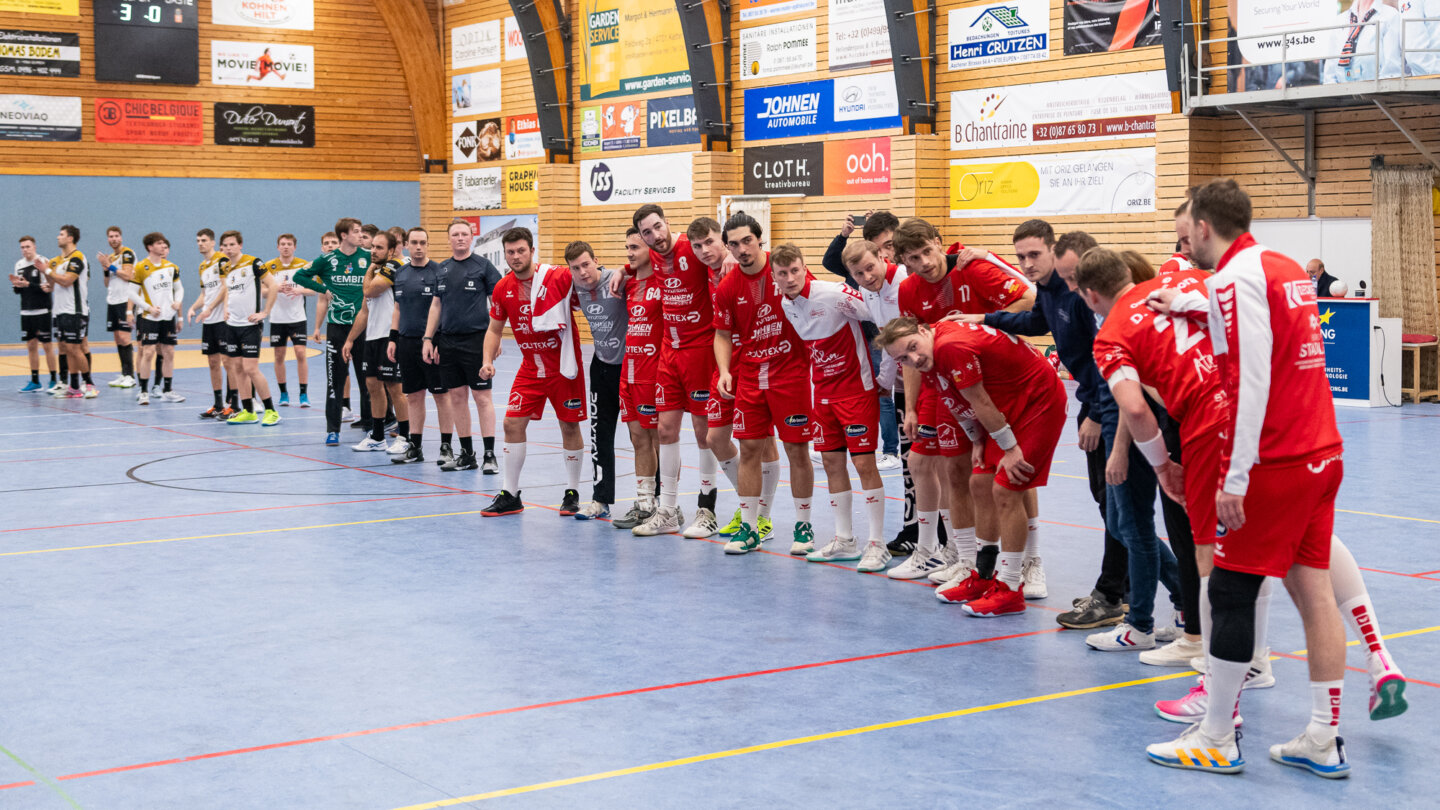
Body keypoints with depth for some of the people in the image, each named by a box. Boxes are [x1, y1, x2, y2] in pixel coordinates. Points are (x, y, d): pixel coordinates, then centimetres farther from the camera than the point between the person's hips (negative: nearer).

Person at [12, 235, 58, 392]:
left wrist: (28, 285, -21)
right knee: (31, 346, 9)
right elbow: (18, 290, 15)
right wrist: (16, 285, -6)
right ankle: (35, 381, 15)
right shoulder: (19, 265, 11)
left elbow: (48, 288, -15)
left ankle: (54, 380, 4)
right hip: (26, 312, 6)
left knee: (47, 345, -2)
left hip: (42, 311, -6)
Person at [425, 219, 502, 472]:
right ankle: (467, 454, 14)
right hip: (448, 341, 5)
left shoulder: (483, 266, -2)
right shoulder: (442, 269, 12)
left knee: (481, 396, -5)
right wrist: (428, 339, 10)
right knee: (457, 396, 7)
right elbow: (436, 305, 16)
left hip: (476, 339, -5)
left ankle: (490, 455, -3)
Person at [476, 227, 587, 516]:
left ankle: (572, 493, 19)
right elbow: (494, 329, 12)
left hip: (564, 366, -4)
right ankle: (510, 495, 8)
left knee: (570, 426, 3)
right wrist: (488, 360, -1)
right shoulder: (502, 289, 1)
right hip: (530, 369, 4)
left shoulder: (560, 277, -14)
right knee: (513, 423, -2)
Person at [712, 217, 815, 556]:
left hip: (791, 373, -3)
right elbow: (723, 335, 9)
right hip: (749, 377, 3)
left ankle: (803, 526, 15)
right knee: (749, 449, 4)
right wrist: (724, 371, -6)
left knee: (797, 450, 1)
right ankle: (748, 528, 14)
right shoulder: (727, 287, 0)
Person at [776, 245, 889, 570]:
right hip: (823, 391, 7)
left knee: (864, 462, -8)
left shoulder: (835, 294, -20)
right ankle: (844, 541, 19)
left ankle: (877, 544, 0)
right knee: (831, 461, 9)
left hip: (857, 387, -7)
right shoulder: (786, 305, 1)